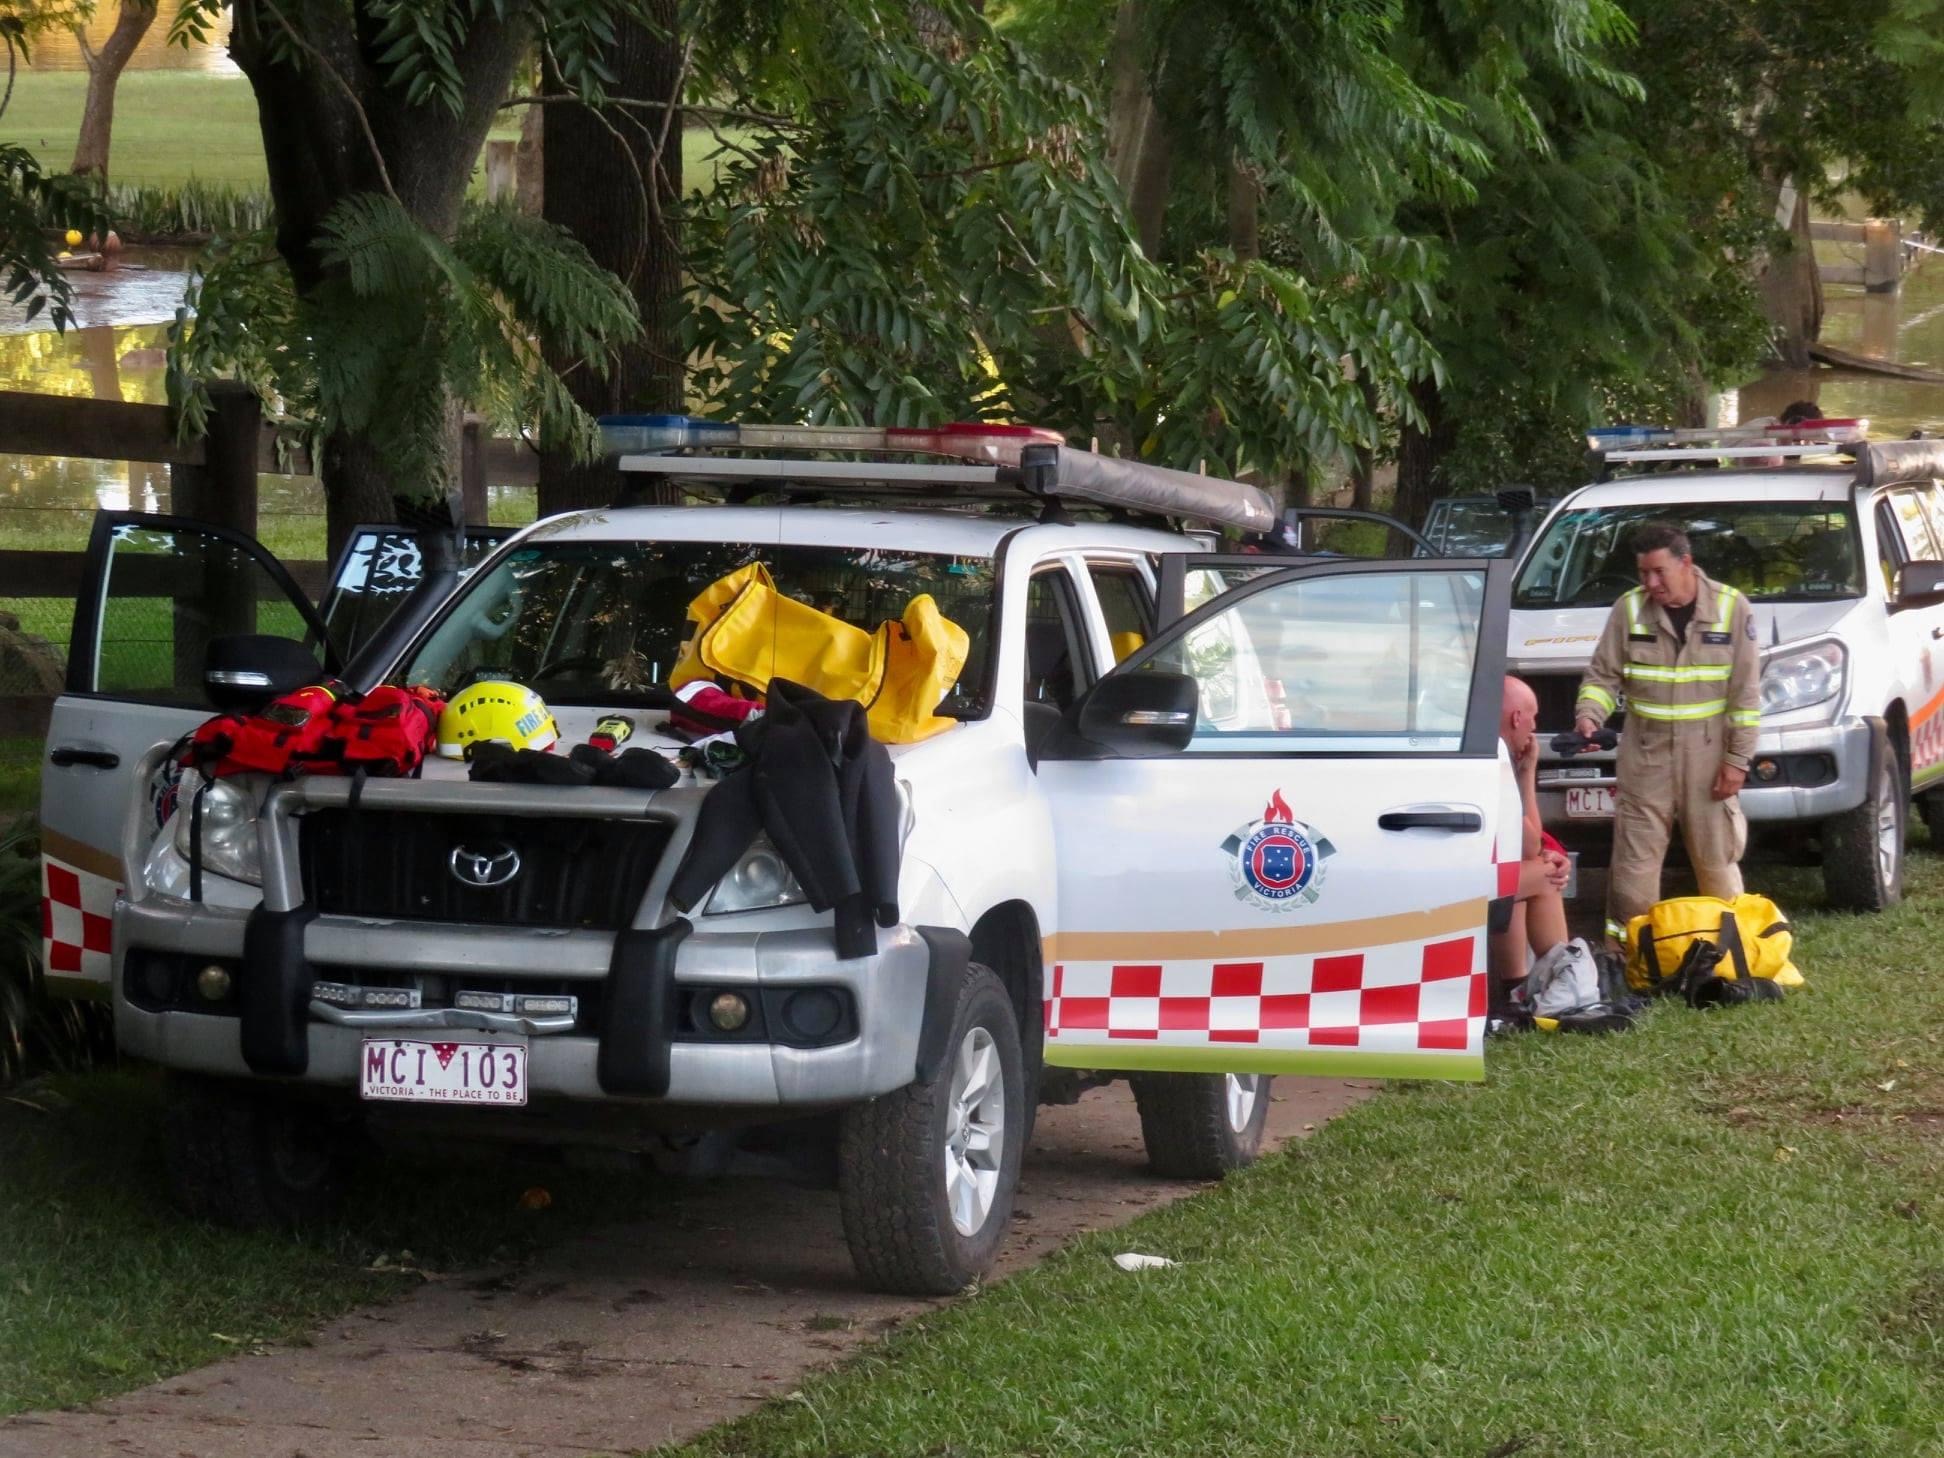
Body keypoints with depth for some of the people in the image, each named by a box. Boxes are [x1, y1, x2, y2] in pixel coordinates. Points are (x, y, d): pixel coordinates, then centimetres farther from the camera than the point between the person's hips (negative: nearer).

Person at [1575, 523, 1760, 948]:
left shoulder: (1731, 607, -4)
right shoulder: (1629, 609, 1)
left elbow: (1746, 692, -3)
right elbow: (1603, 675, 5)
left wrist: (1737, 759, -7)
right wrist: (1588, 715, -16)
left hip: (1708, 754, -1)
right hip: (1645, 754, 1)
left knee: (1717, 857, 6)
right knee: (1634, 861, -2)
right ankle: (1626, 951, 3)